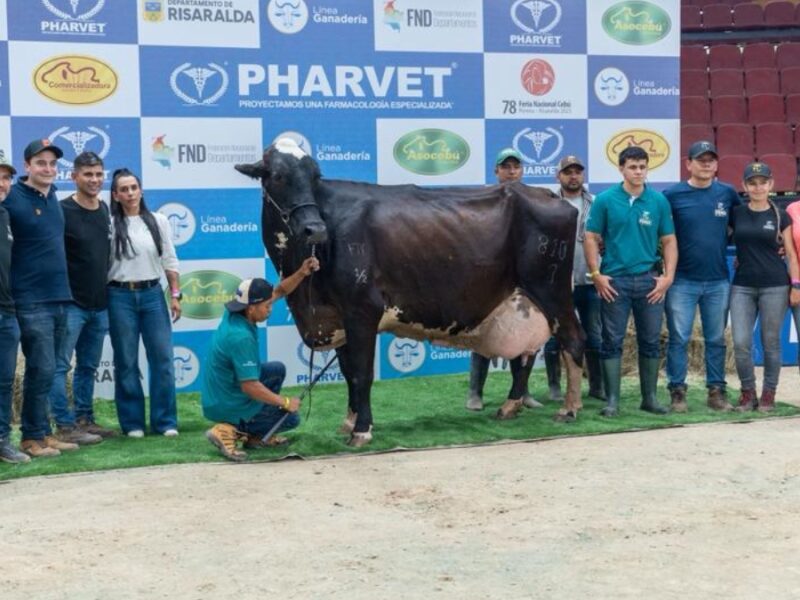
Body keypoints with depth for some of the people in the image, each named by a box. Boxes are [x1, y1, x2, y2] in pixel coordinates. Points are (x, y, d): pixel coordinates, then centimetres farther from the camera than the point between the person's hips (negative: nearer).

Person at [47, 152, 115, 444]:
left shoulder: (104, 210, 10)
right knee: (60, 365, -5)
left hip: (99, 304, 7)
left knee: (88, 366, 13)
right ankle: (65, 426, -2)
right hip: (71, 303, -7)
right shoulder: (63, 211, -10)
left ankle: (84, 419, 21)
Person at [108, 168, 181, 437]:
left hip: (152, 294, 2)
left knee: (162, 358, -1)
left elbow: (169, 261, 8)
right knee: (126, 362, 3)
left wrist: (175, 294, 2)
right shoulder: (110, 225, -1)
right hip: (120, 296, -2)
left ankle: (165, 421, 7)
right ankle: (132, 423, 12)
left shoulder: (158, 221, 6)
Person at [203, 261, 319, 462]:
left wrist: (301, 273, -8)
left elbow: (279, 291, 6)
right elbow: (249, 386, -29)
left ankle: (255, 435, 21)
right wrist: (286, 402, -18)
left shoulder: (234, 313, -4)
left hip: (218, 393, 9)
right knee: (290, 418, 8)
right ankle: (230, 430, -5)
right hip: (228, 406, -9)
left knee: (277, 370, 21)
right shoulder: (241, 337, -30)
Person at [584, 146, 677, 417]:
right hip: (614, 281, -2)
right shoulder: (605, 200, -1)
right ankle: (612, 400, 8)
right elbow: (591, 238, 1)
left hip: (649, 280, 2)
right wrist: (596, 274, -6)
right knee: (612, 341, 2)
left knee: (650, 341, 8)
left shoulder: (659, 201, 4)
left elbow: (669, 240, 7)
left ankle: (650, 397, 18)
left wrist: (668, 276, -2)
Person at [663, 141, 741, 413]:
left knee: (716, 339, 9)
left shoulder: (728, 193, 4)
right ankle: (677, 392, 7)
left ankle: (716, 391, 16)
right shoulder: (672, 194, -4)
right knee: (679, 339, 0)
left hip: (718, 281, 3)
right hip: (682, 280, -2)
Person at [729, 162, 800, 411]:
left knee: (770, 342, 4)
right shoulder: (735, 214, 5)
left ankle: (768, 394, 15)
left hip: (775, 287, -1)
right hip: (742, 286, 1)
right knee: (741, 343, -5)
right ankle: (747, 391, 11)